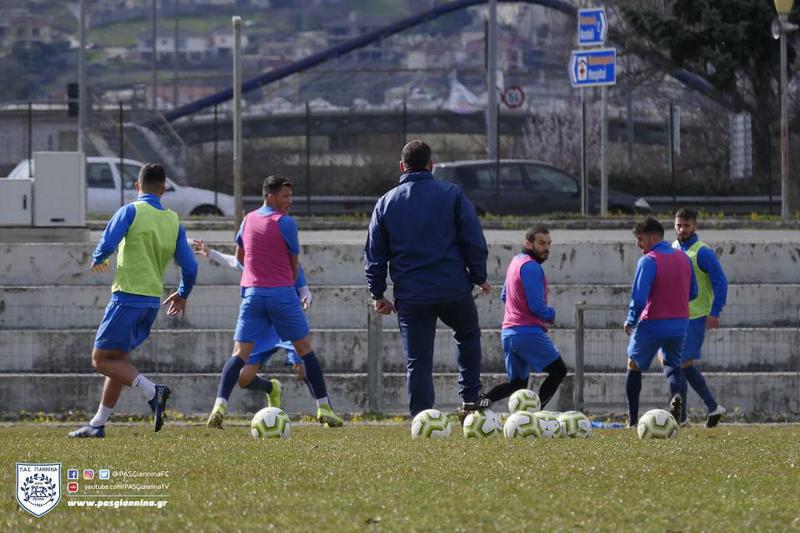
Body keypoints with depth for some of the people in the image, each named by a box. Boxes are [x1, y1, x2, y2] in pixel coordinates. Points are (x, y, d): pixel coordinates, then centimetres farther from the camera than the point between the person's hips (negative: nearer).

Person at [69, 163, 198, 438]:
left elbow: (107, 244, -18)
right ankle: (98, 424, 17)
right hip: (153, 301, 7)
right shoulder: (173, 220, 8)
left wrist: (97, 260, 5)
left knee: (102, 358, -2)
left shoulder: (131, 211, -7)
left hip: (128, 296, -7)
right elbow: (189, 267, 8)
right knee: (118, 359, 15)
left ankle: (152, 391, -20)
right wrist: (182, 294, 26)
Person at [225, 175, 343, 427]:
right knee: (305, 349, 9)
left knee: (240, 353, 0)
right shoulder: (285, 223, -7)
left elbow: (240, 256, 23)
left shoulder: (248, 220, 10)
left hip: (252, 293, 4)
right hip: (282, 293, -4)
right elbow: (294, 265, 1)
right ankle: (324, 408, 8)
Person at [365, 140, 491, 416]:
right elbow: (474, 240, -1)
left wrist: (378, 294, 14)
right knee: (468, 334, 26)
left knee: (418, 361, 3)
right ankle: (470, 396, 20)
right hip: (454, 289, -1)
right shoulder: (452, 195, -1)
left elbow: (374, 254, 8)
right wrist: (479, 277, 9)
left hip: (410, 297, 1)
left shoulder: (386, 203, 6)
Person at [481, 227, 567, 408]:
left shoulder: (516, 261, 17)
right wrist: (551, 315, 5)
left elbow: (504, 296, 26)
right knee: (558, 371, 1)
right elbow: (537, 307, -17)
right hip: (529, 332, -9)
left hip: (508, 333, 9)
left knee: (517, 383, 13)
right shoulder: (531, 267, -13)